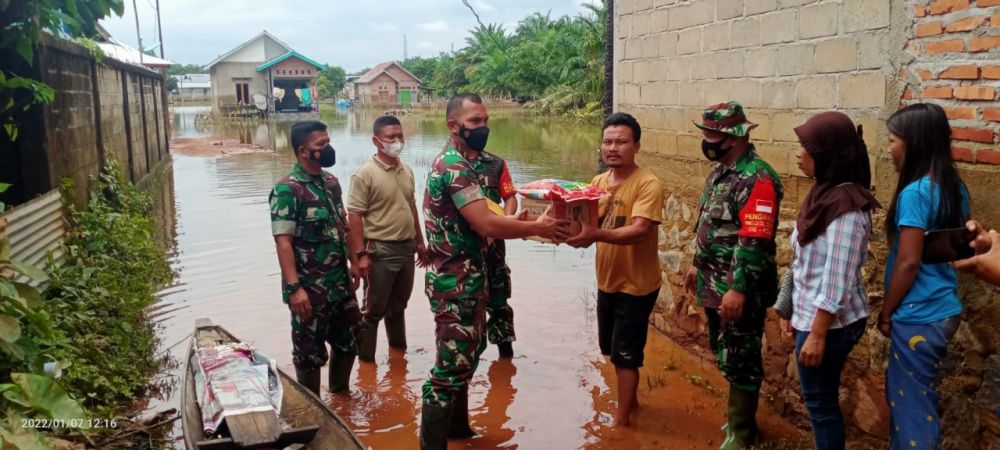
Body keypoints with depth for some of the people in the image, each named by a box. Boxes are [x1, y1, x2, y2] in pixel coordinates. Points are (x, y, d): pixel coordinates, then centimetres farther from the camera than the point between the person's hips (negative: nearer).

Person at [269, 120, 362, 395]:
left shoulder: (331, 181, 8)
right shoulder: (287, 189, -15)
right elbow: (283, 242, -20)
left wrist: (354, 265, 16)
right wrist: (294, 288, -25)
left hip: (341, 284, 8)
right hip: (310, 289, -7)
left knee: (349, 342, 19)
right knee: (310, 352, 7)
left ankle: (341, 395, 40)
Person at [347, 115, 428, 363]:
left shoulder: (407, 170, 8)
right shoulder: (366, 173, -14)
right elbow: (354, 216, -16)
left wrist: (419, 241, 18)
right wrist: (361, 254, -21)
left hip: (406, 248, 7)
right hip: (380, 251, -7)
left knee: (398, 305, 20)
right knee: (374, 309, 2)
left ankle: (398, 349, 35)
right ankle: (365, 358, 14)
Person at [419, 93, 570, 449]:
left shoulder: (457, 163, 13)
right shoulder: (455, 167, -20)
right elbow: (486, 224, -28)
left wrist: (518, 221, 10)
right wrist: (538, 228, -17)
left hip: (465, 279, 11)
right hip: (456, 283, -11)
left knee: (467, 354, 22)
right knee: (450, 367, -3)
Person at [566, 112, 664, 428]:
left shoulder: (648, 184, -19)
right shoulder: (598, 182, 3)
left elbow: (639, 231, -30)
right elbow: (586, 223, 0)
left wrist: (595, 235, -44)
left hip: (636, 285, -7)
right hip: (606, 282, 7)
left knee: (625, 355, 3)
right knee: (613, 350, 21)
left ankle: (621, 420, 19)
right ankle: (630, 398, 43)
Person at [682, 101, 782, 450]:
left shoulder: (757, 179, -19)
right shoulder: (721, 171, 10)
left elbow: (754, 242, -25)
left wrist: (739, 289, -26)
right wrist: (699, 266, 23)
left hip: (738, 289, -9)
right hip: (715, 284, 9)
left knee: (740, 361, 3)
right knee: (725, 354, 20)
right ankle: (740, 416, 36)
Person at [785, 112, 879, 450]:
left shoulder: (846, 205, -22)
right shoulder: (827, 194, 6)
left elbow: (838, 278, -23)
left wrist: (817, 334, -21)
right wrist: (793, 312, 16)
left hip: (829, 322, -9)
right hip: (812, 315, 9)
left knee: (820, 402, 5)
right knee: (821, 399, 20)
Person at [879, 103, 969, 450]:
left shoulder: (915, 193, -20)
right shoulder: (955, 188, 7)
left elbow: (908, 263, -20)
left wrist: (886, 314, -8)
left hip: (918, 317, -9)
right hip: (944, 310, 9)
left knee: (911, 404, 4)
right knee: (913, 395, 20)